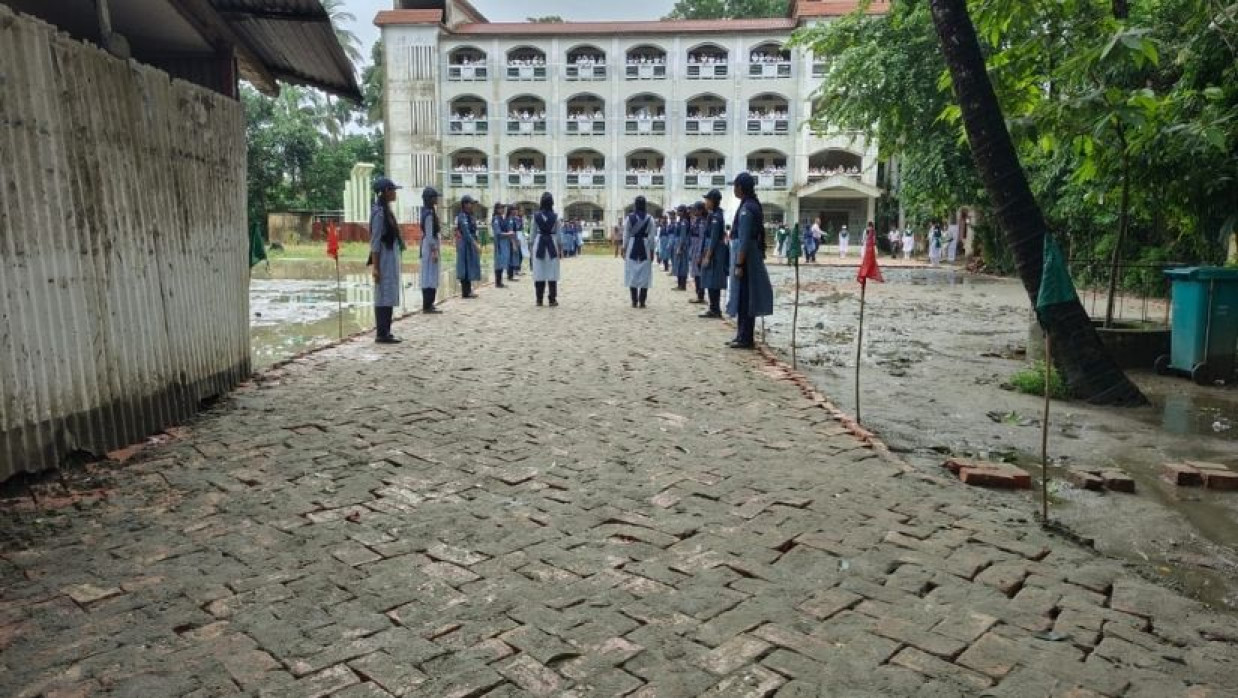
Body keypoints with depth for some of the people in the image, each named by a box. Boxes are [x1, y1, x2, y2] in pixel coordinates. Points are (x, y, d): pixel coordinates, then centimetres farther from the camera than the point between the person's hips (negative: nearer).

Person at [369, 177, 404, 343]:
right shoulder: (379, 213, -14)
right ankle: (382, 334, -2)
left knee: (389, 297, 11)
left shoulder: (387, 211, 14)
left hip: (392, 259, 9)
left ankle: (385, 332, 17)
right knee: (384, 296, -6)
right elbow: (375, 242, -16)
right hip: (385, 260, -9)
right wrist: (376, 267, -18)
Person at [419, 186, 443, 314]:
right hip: (430, 248, -10)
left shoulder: (428, 212, 14)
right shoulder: (429, 214, -16)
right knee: (430, 276, -7)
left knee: (428, 276, 12)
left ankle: (427, 304, 17)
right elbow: (429, 235, -19)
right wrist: (434, 251, -19)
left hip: (430, 248, 10)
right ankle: (428, 306, -5)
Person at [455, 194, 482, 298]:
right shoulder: (462, 217, -16)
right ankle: (465, 292, -1)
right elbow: (466, 233, -23)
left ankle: (468, 290, 18)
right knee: (466, 267, -5)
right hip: (466, 245, -10)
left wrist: (477, 242, 17)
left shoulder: (469, 216, 14)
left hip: (470, 244, 10)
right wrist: (475, 245, -25)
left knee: (469, 267, 12)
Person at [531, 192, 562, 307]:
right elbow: (559, 234, -2)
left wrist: (531, 249, 8)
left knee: (539, 272, 5)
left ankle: (539, 300, 7)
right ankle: (552, 300, 3)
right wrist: (561, 249, 5)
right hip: (552, 244, -1)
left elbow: (533, 233, 2)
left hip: (539, 244, 1)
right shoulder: (555, 216, -4)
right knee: (552, 272, 2)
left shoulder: (536, 215, -2)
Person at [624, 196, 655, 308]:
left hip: (632, 247, 0)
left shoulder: (629, 218, -4)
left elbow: (626, 235, -2)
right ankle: (642, 301, 4)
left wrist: (624, 249, 6)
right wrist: (652, 250, 3)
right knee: (645, 274, 6)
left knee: (632, 274, 6)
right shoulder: (649, 218, -4)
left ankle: (634, 301, 6)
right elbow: (651, 236, -3)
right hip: (645, 247, 0)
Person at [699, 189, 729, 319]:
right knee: (712, 283, 12)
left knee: (712, 282, -5)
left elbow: (714, 238, -19)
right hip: (713, 251, 10)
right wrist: (704, 254, 19)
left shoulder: (715, 216, -15)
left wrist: (707, 256, -19)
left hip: (714, 252, -10)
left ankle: (715, 310, -1)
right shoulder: (712, 215, 14)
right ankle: (714, 309, 17)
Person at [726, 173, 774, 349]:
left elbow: (744, 240, -21)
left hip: (745, 258, -10)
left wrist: (739, 265, -21)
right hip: (751, 257, 10)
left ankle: (745, 339, 1)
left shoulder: (746, 208, -16)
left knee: (744, 297, -4)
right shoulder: (753, 205, 13)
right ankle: (743, 336, 20)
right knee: (746, 298, 13)